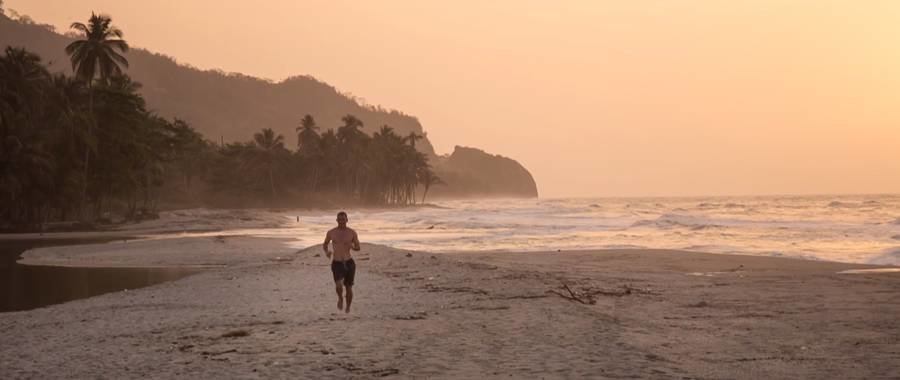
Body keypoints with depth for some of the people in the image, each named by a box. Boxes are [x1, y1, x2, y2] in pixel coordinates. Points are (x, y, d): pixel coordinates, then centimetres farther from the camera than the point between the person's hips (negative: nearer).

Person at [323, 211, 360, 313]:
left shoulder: (352, 232, -1)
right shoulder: (331, 232, -1)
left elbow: (358, 247, 7)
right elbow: (324, 245, 15)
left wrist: (352, 246, -17)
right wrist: (326, 252, -8)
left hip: (349, 263, 1)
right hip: (337, 264, -1)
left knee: (349, 288, 9)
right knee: (338, 285, -24)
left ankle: (348, 307, 36)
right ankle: (340, 298, 10)